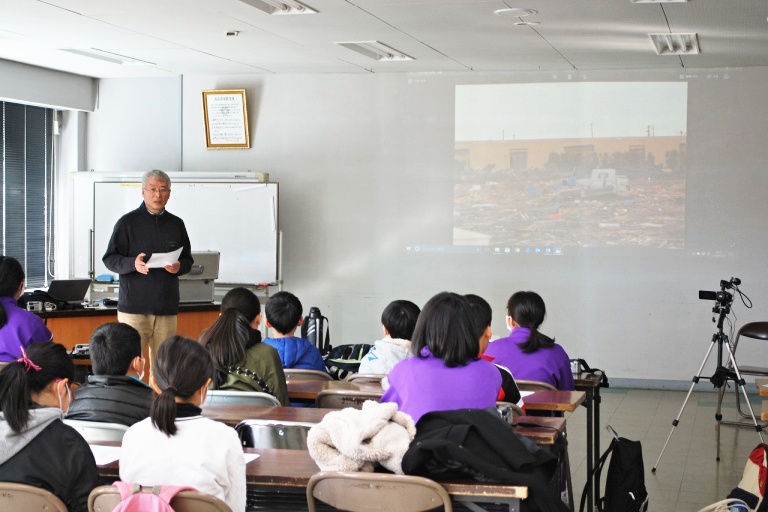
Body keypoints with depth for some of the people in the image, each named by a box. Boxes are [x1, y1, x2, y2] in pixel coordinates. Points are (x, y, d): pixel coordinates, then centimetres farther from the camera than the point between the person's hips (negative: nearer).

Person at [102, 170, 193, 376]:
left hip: (167, 306, 4)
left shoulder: (176, 224, 12)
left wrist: (179, 267, -5)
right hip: (134, 305, -3)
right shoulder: (128, 222, 1)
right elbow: (110, 259, 0)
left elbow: (187, 259, 18)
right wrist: (133, 264, -19)